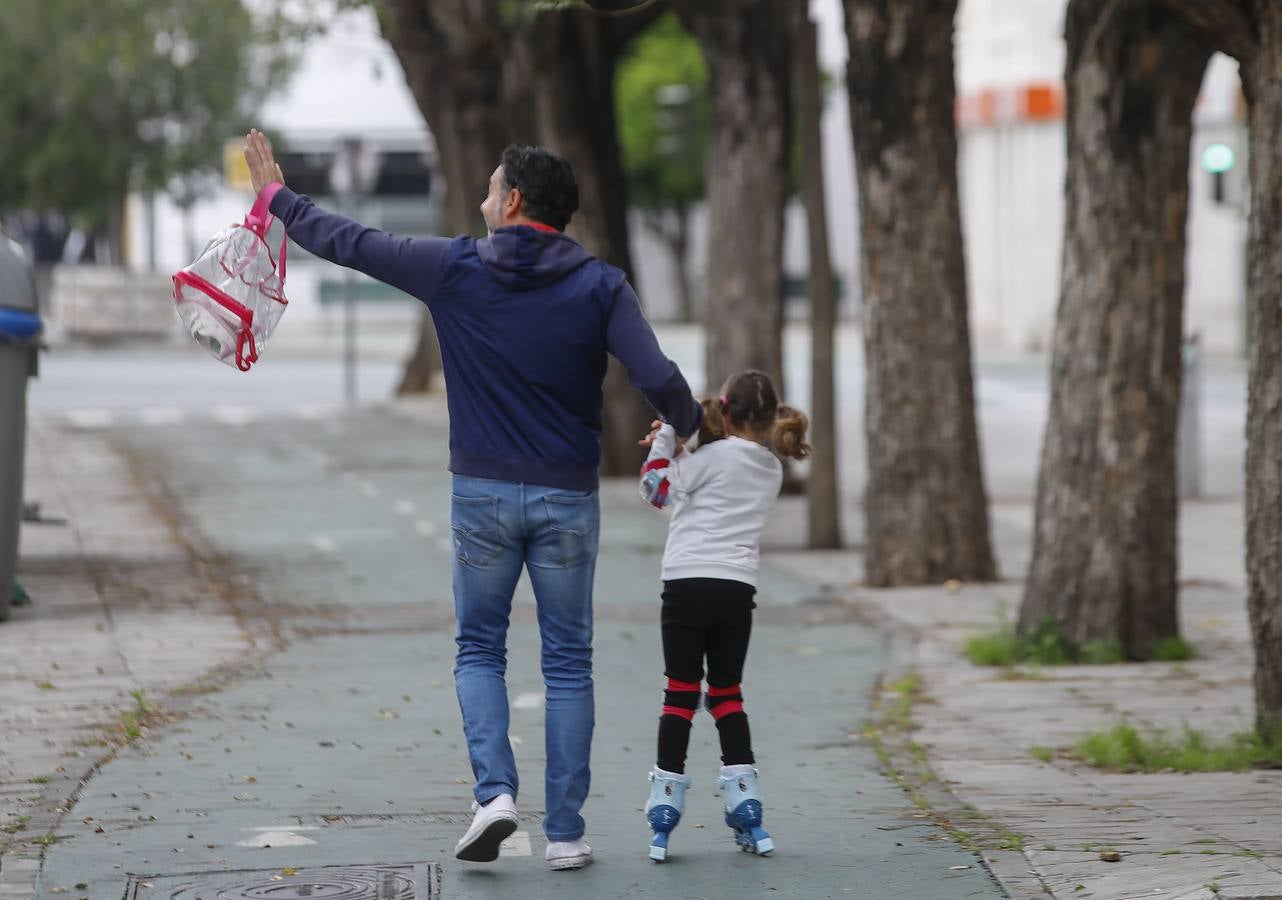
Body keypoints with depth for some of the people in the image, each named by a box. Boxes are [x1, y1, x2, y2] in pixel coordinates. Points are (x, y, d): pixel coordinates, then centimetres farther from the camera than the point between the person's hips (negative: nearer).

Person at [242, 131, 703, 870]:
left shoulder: (456, 269, -4)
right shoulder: (599, 285, -5)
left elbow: (351, 243, 4)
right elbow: (658, 378, -13)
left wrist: (277, 193, 19)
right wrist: (695, 429, 8)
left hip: (483, 494, 0)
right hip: (567, 499, 0)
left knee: (479, 648, 14)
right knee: (568, 663, 8)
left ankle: (495, 790, -7)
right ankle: (565, 831, 6)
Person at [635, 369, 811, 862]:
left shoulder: (716, 456, -5)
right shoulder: (772, 470, 13)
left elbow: (657, 488, 4)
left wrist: (665, 439, 14)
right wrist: (677, 449, 18)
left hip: (688, 583, -4)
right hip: (738, 588, 4)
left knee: (680, 696, 1)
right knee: (727, 696, 15)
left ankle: (663, 818, 0)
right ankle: (747, 815, 8)